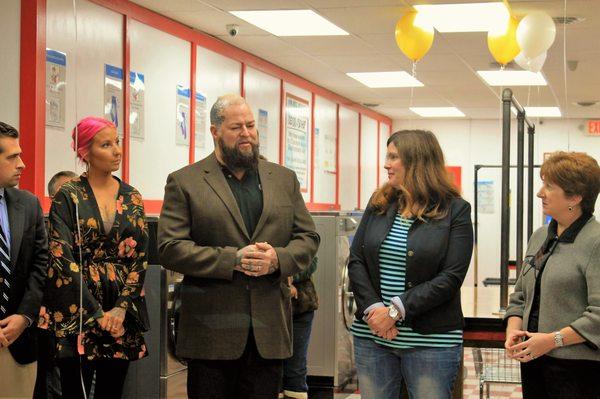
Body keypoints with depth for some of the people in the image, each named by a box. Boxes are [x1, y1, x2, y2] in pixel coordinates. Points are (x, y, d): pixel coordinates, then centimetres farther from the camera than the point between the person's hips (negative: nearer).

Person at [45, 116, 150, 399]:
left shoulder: (131, 198, 9)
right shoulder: (68, 197, -4)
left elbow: (139, 257, 5)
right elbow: (62, 258, -10)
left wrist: (122, 308, -8)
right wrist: (97, 314, -14)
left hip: (121, 313, 4)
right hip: (77, 311, -4)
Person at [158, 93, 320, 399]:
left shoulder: (284, 179, 13)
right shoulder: (184, 182, 1)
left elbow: (308, 237, 11)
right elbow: (170, 248, -7)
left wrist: (277, 259, -10)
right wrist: (232, 260, -17)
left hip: (269, 328, 3)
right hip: (211, 329, -3)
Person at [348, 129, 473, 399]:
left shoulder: (455, 211, -4)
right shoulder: (379, 204, 10)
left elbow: (451, 277, -12)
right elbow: (356, 262, 5)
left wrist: (396, 311, -17)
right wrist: (373, 309, -11)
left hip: (430, 340, -4)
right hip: (372, 336, 4)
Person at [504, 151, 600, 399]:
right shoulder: (539, 237, 13)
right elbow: (521, 296, 18)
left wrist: (553, 339, -19)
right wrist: (513, 330, 0)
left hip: (577, 367, -7)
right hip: (532, 361, 7)